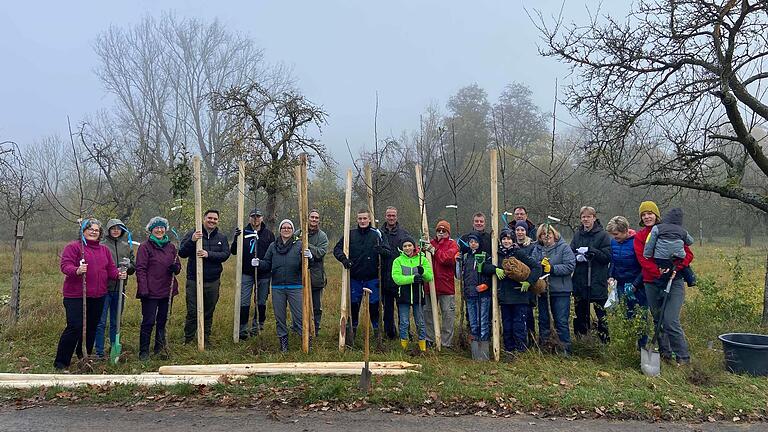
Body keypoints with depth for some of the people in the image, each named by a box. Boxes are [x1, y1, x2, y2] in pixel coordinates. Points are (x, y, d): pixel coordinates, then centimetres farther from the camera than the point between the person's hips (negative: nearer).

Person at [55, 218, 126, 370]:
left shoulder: (104, 250, 16)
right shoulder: (73, 247, -3)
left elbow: (110, 269, 15)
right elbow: (65, 265, -14)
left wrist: (119, 274, -6)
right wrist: (77, 271, -34)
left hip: (98, 295, 6)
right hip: (76, 295, -6)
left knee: (92, 327, 14)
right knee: (75, 327, -10)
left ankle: (84, 357, 30)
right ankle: (61, 362, 3)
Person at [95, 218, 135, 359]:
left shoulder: (127, 246, 9)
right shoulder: (102, 245, -3)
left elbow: (134, 266, 9)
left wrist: (128, 266, -13)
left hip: (119, 288, 4)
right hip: (104, 288, -4)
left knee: (116, 321, 15)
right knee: (101, 322, -1)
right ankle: (99, 352, 7)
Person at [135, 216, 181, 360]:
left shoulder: (171, 247, 10)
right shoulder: (145, 247, -5)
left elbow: (178, 265, 17)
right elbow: (140, 269, -10)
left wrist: (176, 268, -8)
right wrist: (143, 289, -17)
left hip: (167, 290, 5)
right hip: (151, 292, -5)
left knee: (162, 321, 14)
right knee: (148, 322, -1)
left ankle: (160, 349, 25)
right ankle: (144, 352, 10)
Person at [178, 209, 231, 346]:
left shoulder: (221, 237, 6)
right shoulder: (192, 234, -2)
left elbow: (225, 254, -5)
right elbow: (181, 253, -9)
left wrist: (209, 254, -21)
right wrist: (192, 241, -26)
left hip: (213, 282, 3)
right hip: (193, 281, -3)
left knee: (209, 312, 13)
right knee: (192, 312, 2)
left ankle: (205, 338, 27)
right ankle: (188, 340, 17)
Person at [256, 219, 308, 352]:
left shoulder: (299, 245, 1)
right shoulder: (273, 246, 10)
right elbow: (267, 264, 11)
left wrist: (308, 258, -26)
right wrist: (259, 263, -9)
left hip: (295, 287, -3)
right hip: (277, 287, 3)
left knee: (299, 316, -4)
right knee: (279, 316, 11)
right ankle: (283, 341, 24)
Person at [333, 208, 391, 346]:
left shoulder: (377, 234, 0)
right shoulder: (350, 234, 3)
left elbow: (388, 252, -4)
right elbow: (337, 248, 5)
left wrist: (381, 250, -28)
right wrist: (343, 258, -15)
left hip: (372, 278, -1)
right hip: (354, 277, 1)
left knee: (374, 305, 3)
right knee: (353, 305, 8)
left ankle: (377, 330, 20)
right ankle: (352, 330, 24)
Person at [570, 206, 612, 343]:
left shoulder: (603, 235, -3)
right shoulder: (577, 235, 11)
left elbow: (607, 256, -9)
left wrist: (590, 251, -19)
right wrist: (577, 257, -11)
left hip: (598, 281, -5)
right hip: (580, 281, 5)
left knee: (600, 312, -4)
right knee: (580, 312, 12)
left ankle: (604, 340, 4)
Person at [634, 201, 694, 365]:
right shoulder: (639, 236, 6)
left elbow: (688, 254, 1)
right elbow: (642, 259, -6)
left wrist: (674, 269, -14)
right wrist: (660, 272, -20)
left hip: (674, 282, -3)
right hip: (652, 283, 3)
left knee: (670, 321, -12)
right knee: (658, 321, 11)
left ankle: (683, 358, 0)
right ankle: (665, 353, 25)